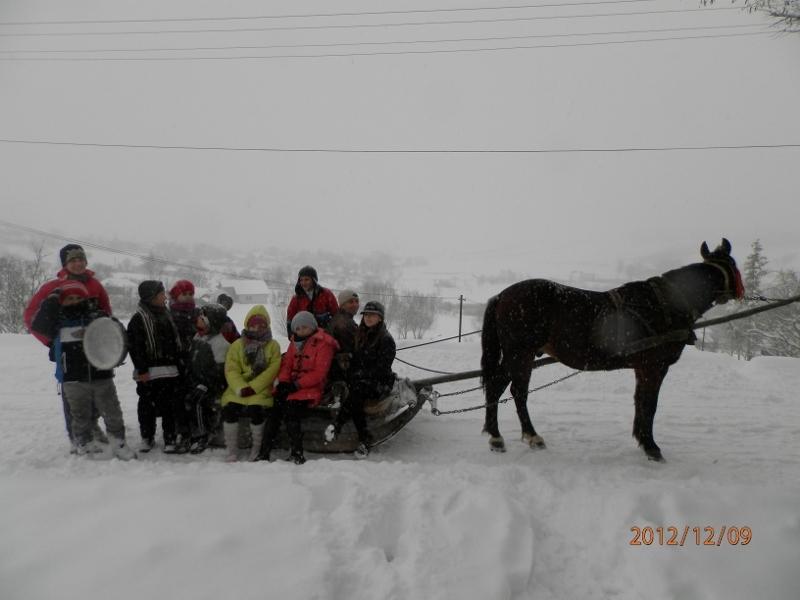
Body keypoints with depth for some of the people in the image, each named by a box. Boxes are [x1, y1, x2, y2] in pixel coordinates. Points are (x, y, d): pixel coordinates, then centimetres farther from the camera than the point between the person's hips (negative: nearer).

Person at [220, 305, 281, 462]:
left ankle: (257, 449, -7)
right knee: (229, 407, -26)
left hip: (261, 389, -2)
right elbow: (231, 370, 2)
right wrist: (241, 389, -16)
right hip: (238, 388, 2)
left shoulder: (273, 346, 8)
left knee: (256, 409, -31)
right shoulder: (237, 345, 13)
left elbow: (272, 371, -5)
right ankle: (232, 451, -10)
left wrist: (252, 387, -16)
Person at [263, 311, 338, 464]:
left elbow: (319, 373, -11)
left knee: (291, 407, -31)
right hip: (292, 385, 6)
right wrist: (284, 382, -5)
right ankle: (265, 451, -18)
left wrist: (296, 385, -17)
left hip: (312, 387, -6)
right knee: (274, 410, -19)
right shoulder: (295, 343, 19)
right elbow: (287, 364, 16)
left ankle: (296, 453, -27)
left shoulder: (323, 343, -4)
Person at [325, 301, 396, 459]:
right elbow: (354, 361, 18)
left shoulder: (386, 339, -4)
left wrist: (362, 375, -17)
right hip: (360, 381, 5)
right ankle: (364, 440, -32)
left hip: (380, 383, -5)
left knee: (357, 390, -36)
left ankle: (337, 426, -38)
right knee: (355, 402, -30)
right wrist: (351, 376, -1)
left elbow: (382, 368, -11)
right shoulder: (360, 336, 17)